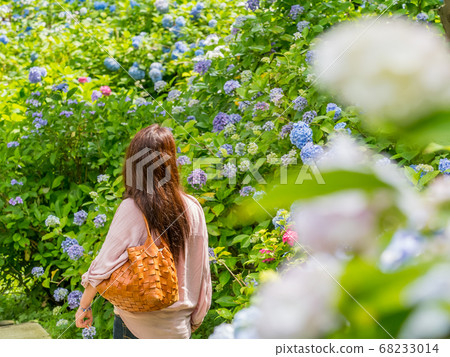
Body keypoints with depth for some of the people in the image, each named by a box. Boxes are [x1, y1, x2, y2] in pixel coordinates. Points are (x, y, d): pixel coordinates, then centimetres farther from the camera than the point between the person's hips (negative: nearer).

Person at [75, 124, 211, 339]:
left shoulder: (131, 210, -15)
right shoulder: (192, 210, -6)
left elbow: (104, 264, -11)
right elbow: (201, 270, 2)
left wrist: (84, 305, 3)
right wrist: (195, 319, 15)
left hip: (135, 321, -2)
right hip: (178, 325, 3)